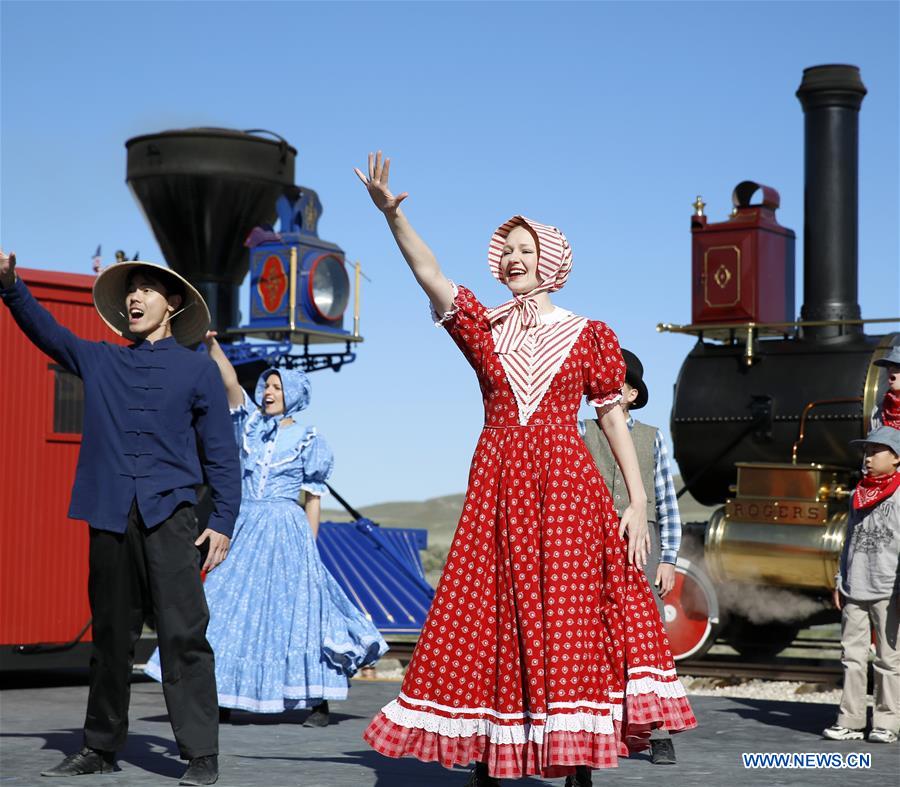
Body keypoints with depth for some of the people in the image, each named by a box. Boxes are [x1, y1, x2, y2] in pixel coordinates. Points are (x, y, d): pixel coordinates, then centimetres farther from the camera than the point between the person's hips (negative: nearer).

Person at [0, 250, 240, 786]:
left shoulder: (198, 370, 9)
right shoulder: (98, 361, 18)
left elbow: (221, 453, 6)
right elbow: (45, 329, 10)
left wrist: (223, 522, -1)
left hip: (169, 518, -3)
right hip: (110, 517, 3)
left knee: (184, 635, -9)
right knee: (110, 636, 9)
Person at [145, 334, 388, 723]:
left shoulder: (308, 441, 3)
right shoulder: (250, 424, 11)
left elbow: (314, 498, 4)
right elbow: (229, 381, -2)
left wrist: (309, 545, 0)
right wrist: (211, 344, -15)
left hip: (286, 532, -3)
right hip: (245, 527, 3)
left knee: (297, 608, -6)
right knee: (232, 607, 0)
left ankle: (319, 702, -2)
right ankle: (221, 698, 5)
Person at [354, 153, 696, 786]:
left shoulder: (586, 336, 6)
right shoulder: (485, 330, 10)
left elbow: (615, 420, 4)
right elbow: (429, 274, -4)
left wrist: (638, 502, -4)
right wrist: (392, 214, -19)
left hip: (566, 489, -2)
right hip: (498, 488, 2)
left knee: (569, 619, -6)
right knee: (487, 622, 1)